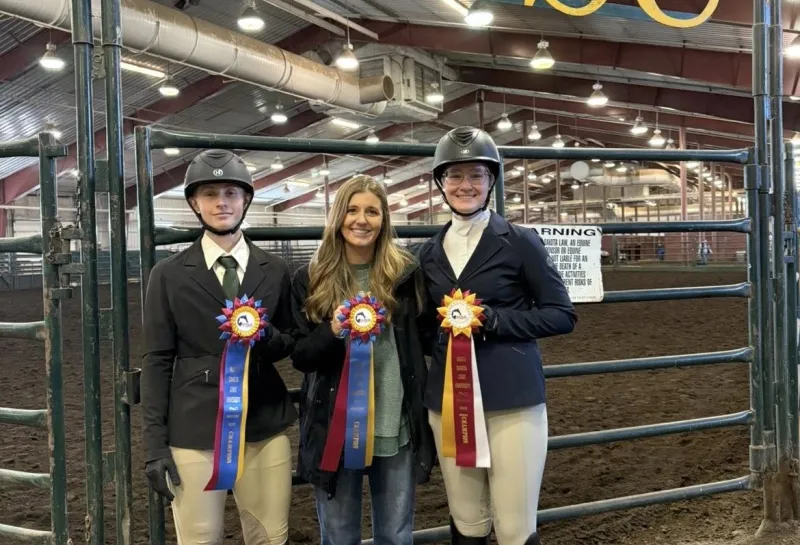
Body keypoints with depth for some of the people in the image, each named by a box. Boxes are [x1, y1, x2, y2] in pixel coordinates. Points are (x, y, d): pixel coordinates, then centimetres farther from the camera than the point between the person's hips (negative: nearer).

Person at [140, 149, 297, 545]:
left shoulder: (275, 271, 6)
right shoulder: (168, 275, 1)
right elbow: (157, 361, 0)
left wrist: (268, 336, -12)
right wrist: (154, 443, -3)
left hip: (265, 428, 2)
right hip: (193, 432, -2)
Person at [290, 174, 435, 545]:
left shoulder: (406, 273, -1)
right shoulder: (310, 279, -2)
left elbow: (421, 341, 7)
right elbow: (300, 357, -1)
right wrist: (333, 330, -21)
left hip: (397, 426, 1)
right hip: (334, 426, 0)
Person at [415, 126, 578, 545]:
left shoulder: (519, 242, -3)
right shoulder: (429, 253, 9)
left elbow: (562, 315, -5)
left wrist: (489, 319, -15)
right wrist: (441, 332, -5)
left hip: (512, 399, -3)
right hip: (448, 402, 4)